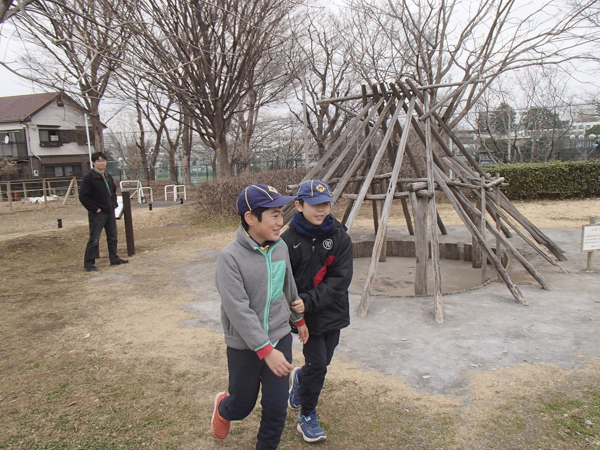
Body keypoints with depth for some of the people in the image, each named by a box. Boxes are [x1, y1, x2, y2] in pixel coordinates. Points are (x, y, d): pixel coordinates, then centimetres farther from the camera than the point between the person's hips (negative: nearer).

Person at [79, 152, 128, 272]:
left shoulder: (108, 176, 12)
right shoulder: (89, 178, -12)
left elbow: (113, 191, 26)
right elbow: (83, 196, -16)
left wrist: (114, 203, 12)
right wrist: (94, 209, -16)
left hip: (110, 212, 8)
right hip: (97, 214, -7)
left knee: (112, 237, 14)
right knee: (94, 239, -4)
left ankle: (114, 259, 25)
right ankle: (88, 264, 3)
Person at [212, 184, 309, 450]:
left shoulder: (280, 247, -4)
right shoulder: (230, 257, -21)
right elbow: (238, 310, -25)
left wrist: (299, 319, 24)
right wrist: (266, 350, -27)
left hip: (280, 338, 4)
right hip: (245, 346, -3)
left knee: (277, 408, 8)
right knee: (242, 406, 17)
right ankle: (222, 407, 52)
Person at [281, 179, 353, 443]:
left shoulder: (340, 237, -7)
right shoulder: (289, 240, -13)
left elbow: (341, 279, -14)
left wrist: (309, 300, -23)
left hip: (334, 312, 3)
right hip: (307, 315, -3)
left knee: (323, 362, 17)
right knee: (317, 365, -2)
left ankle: (300, 378, 52)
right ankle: (306, 417, 23)